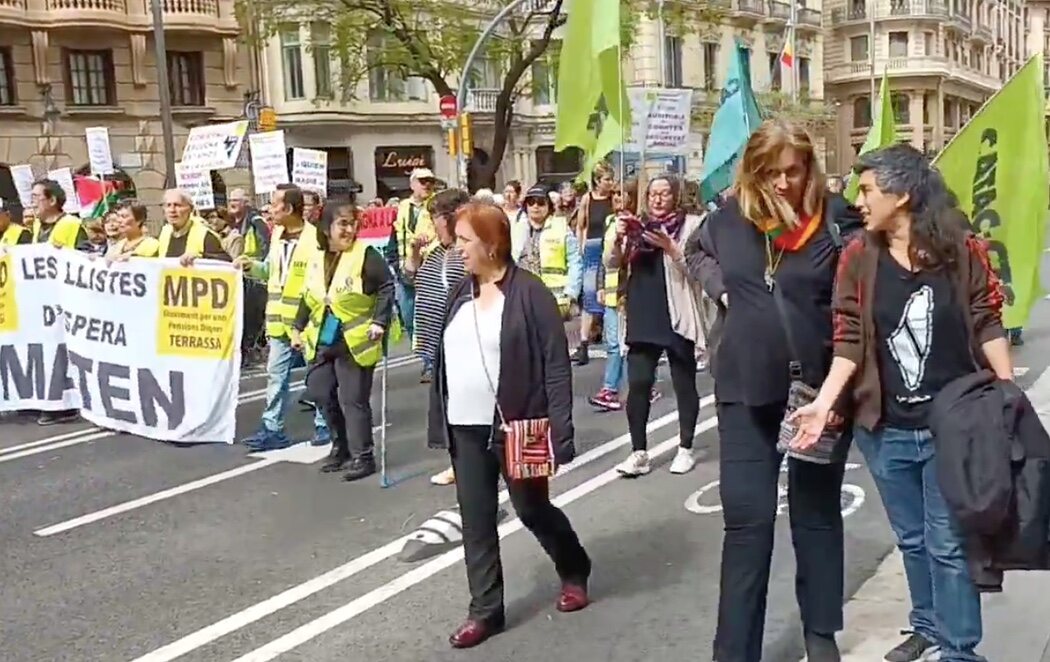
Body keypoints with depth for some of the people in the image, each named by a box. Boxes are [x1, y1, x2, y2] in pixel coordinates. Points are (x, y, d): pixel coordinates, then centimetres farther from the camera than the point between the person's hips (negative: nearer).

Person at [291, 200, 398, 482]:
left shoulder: (366, 255, -11)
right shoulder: (316, 258, 8)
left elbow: (387, 287, -12)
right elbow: (308, 298, 16)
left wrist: (380, 321, -20)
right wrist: (298, 328, 14)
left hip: (355, 341, -6)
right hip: (323, 340, 7)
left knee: (353, 399, -3)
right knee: (320, 392, 10)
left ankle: (363, 456, 9)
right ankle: (341, 445, 28)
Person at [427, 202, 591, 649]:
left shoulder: (529, 292, -12)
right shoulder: (461, 292, 7)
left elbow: (557, 364, -13)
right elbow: (444, 357, 13)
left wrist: (558, 431, -18)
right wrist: (440, 419, 9)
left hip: (514, 426, -6)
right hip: (465, 427, 6)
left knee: (533, 510, 11)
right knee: (475, 521, 9)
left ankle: (574, 570, 38)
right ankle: (485, 610, 21)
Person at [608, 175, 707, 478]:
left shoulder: (691, 225, -1)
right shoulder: (637, 226, 10)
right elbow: (612, 265, 5)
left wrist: (670, 248, -22)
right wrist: (619, 239, -13)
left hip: (677, 317, -3)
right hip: (642, 318, 3)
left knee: (684, 385, 8)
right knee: (638, 385, -2)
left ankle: (685, 449, 20)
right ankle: (639, 452, 5)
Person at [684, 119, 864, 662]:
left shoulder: (836, 222, -9)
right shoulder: (730, 215, -1)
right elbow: (696, 252, 19)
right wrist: (720, 287, 1)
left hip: (819, 385, -1)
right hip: (746, 386, 1)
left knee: (817, 513, 15)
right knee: (747, 519, 5)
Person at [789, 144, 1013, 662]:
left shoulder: (961, 251, -6)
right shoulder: (858, 258, -2)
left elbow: (987, 326, -1)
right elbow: (850, 341, -3)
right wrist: (823, 403, -13)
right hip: (885, 429, 3)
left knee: (948, 543, 5)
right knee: (912, 539, 18)